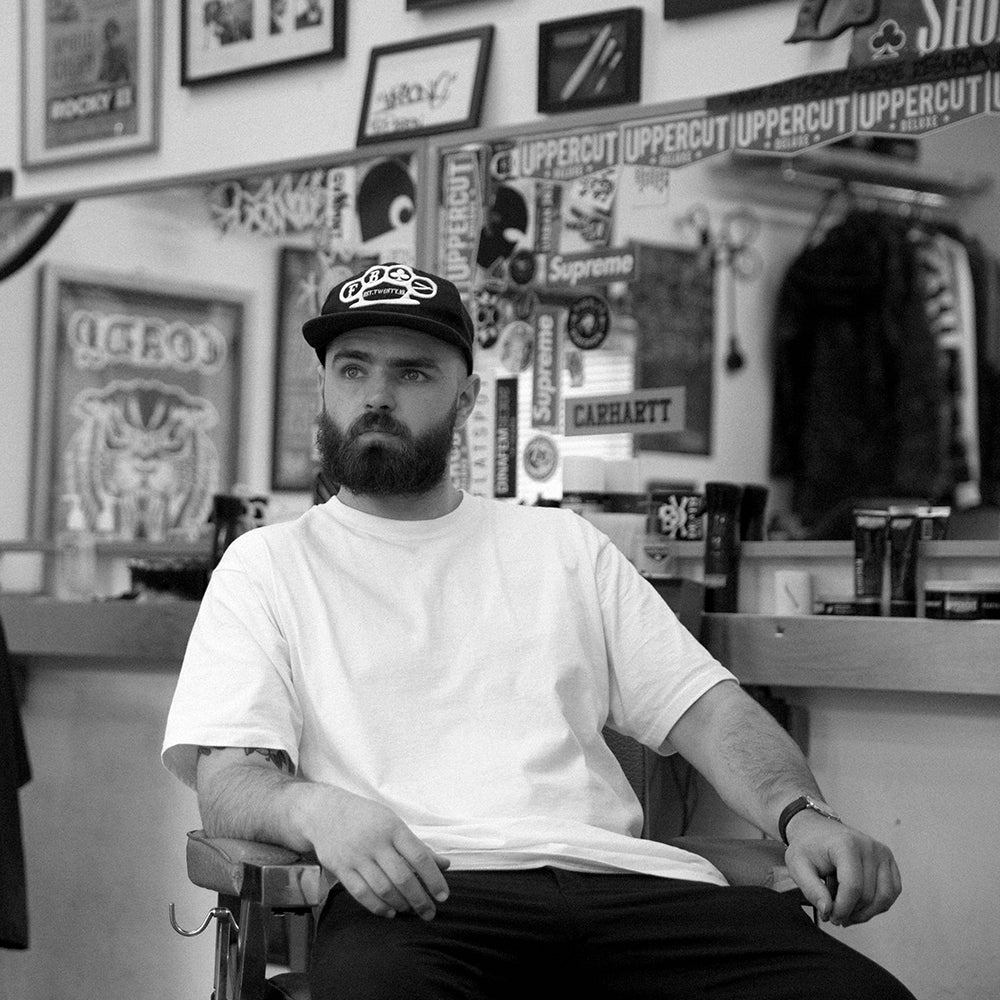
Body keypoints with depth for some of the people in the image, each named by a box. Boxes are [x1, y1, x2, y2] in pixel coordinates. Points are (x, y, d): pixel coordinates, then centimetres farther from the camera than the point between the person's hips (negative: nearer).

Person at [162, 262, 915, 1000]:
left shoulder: (563, 547, 25)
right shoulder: (265, 566, 15)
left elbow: (706, 708, 18)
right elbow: (225, 778, 3)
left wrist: (802, 815, -4)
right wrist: (315, 808, -22)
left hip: (616, 876, 3)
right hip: (415, 892, -3)